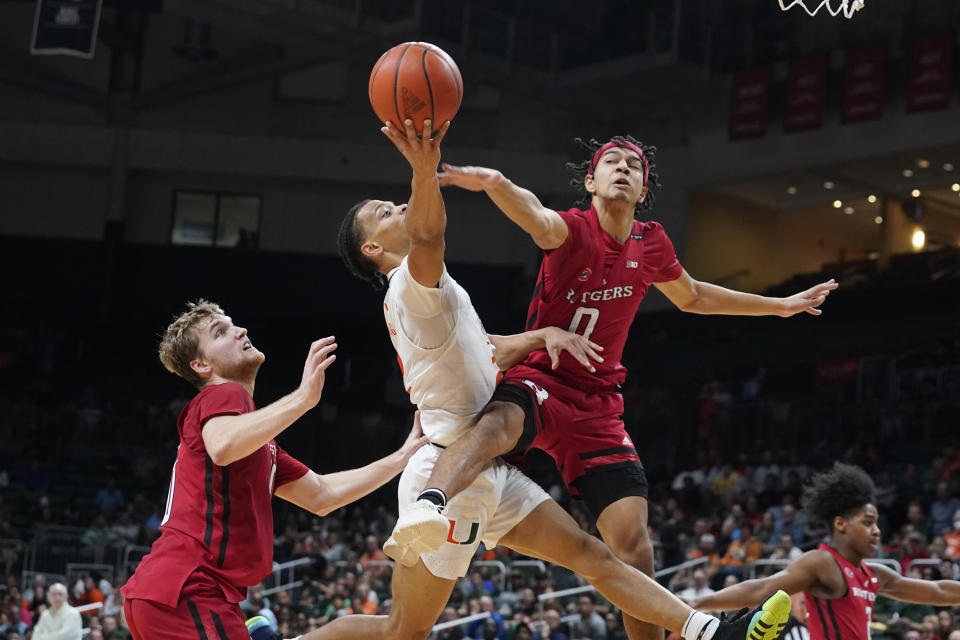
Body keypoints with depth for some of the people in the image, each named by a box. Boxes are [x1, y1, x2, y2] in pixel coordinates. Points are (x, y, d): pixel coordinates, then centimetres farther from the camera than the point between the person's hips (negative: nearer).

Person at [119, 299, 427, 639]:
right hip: (186, 592, -10)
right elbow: (222, 446, -28)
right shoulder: (223, 394, -3)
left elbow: (320, 496, 27)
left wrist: (403, 456, 24)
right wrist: (302, 396, -31)